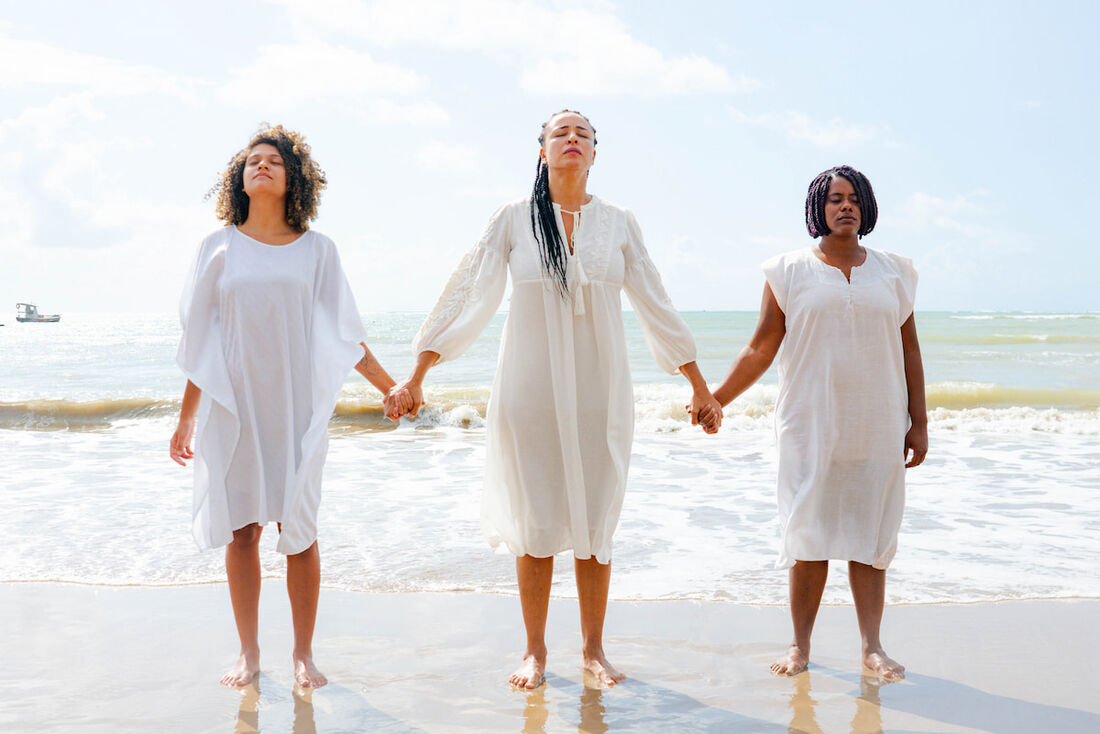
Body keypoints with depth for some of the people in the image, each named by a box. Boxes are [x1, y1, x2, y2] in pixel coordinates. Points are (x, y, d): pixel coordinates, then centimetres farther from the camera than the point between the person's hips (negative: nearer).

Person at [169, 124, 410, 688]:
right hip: (234, 404, 1)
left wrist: (391, 388, 5)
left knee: (299, 530, 0)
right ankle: (248, 653, 17)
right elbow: (200, 340, 9)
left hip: (297, 404, 0)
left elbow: (343, 333, 9)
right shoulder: (220, 247, 6)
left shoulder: (316, 250, 6)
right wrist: (186, 418, 9)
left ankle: (303, 653, 12)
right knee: (241, 529, 4)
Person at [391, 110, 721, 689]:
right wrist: (417, 375, -2)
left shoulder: (618, 223, 7)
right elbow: (467, 296, 2)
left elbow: (655, 307, 12)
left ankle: (593, 649, 19)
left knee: (596, 521, 4)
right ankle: (535, 651, 17)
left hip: (599, 392, 2)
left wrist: (699, 385, 15)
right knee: (535, 522, 2)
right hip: (529, 392, -1)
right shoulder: (513, 220, 2)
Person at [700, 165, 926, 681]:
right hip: (810, 423, -2)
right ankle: (800, 644, 11)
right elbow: (760, 350, 4)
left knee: (870, 531, 2)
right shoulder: (791, 271, 4)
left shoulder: (893, 272, 10)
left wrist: (919, 422, 7)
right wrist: (715, 399, -4)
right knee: (809, 531, 0)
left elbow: (909, 352, 11)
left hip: (877, 424, 2)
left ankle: (871, 644, 10)